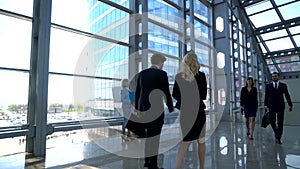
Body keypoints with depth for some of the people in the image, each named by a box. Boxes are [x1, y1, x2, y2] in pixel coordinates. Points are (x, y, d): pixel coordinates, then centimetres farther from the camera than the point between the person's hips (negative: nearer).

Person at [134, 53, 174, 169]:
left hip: (143, 109, 6)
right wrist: (171, 109, 4)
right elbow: (166, 93, -9)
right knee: (154, 137, 4)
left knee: (148, 136, 19)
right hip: (157, 109, -6)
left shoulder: (142, 73, 6)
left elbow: (137, 92, 8)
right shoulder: (162, 74, -9)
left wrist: (137, 108, 16)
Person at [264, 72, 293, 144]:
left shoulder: (283, 85, 7)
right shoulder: (268, 86, 6)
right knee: (272, 121, -1)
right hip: (271, 106, 0)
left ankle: (278, 138, 4)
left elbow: (287, 95, 10)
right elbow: (266, 96, 4)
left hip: (280, 106, 0)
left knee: (280, 122, -3)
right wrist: (266, 105, -3)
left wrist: (290, 105, 9)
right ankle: (276, 131, 29)